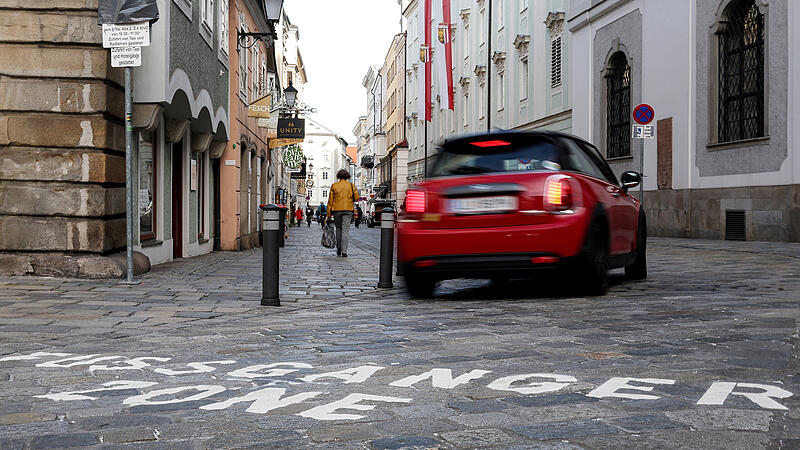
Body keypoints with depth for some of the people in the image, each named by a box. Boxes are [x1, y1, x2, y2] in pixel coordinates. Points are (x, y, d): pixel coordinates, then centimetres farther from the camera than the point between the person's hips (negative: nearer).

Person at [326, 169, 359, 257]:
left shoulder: (334, 186, 3)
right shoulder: (351, 185, 3)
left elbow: (330, 200, 1)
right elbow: (356, 197, -4)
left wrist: (328, 214, 3)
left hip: (336, 210, 1)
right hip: (348, 210, -1)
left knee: (338, 228, 17)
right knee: (346, 230, -1)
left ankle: (338, 249, 16)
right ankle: (344, 251, -7)